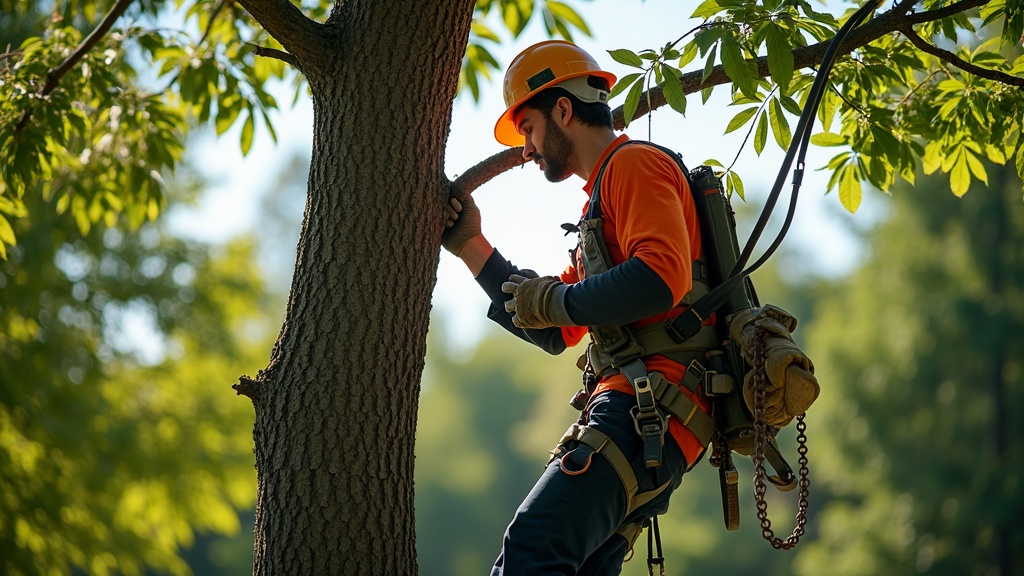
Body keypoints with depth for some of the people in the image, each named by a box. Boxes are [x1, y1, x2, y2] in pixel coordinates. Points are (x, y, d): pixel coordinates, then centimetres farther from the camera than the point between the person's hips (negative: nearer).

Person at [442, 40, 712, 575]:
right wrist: (472, 247, 26)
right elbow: (554, 334, 32)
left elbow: (662, 276, -20)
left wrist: (553, 300, -9)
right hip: (639, 414, 10)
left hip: (653, 406, -10)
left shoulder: (634, 165, -1)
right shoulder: (604, 198, 31)